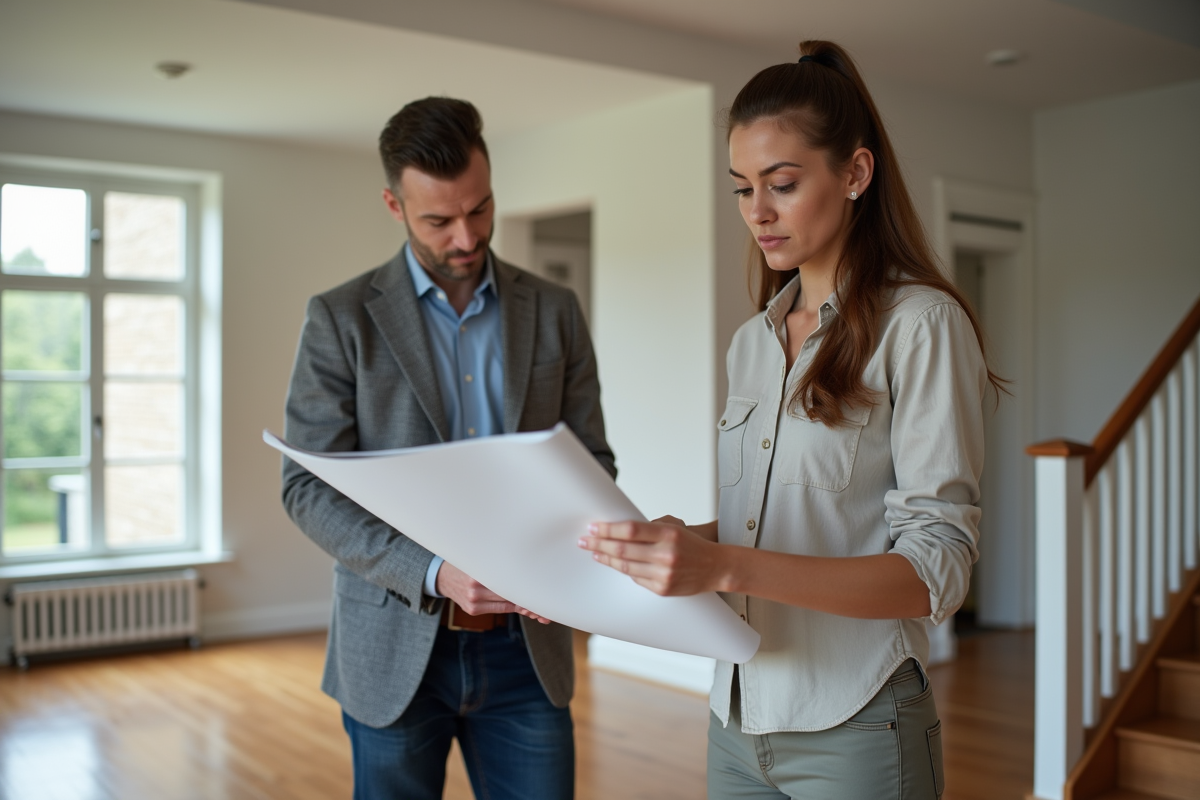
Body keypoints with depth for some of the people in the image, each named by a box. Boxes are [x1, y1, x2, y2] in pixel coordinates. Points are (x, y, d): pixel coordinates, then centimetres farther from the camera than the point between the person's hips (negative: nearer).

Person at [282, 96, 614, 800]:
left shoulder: (555, 312, 4)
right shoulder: (341, 318, -3)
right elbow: (310, 487, -8)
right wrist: (433, 573, -22)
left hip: (524, 643, 2)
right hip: (396, 648, -1)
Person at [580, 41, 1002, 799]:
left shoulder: (920, 324, -11)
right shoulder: (753, 341, 9)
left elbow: (935, 571, -18)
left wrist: (725, 566, -30)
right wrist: (671, 544, -7)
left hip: (854, 729, -6)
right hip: (739, 717, 6)